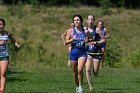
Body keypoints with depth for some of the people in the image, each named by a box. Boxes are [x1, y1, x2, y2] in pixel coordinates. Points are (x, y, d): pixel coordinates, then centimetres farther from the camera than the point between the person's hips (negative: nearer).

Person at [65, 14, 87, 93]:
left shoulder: (85, 32, 1)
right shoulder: (71, 31, 1)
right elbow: (66, 42, -1)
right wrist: (72, 39, -19)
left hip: (82, 53, -1)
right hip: (73, 52, 1)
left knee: (80, 70, -20)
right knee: (75, 72, 9)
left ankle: (80, 86, -6)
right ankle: (77, 87, 29)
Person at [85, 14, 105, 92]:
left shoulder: (97, 30, -6)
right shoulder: (84, 29, 3)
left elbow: (103, 40, -4)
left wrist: (96, 43, -18)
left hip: (96, 52, -2)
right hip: (88, 52, 2)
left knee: (95, 73, 2)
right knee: (88, 70, -17)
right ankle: (91, 86, -8)